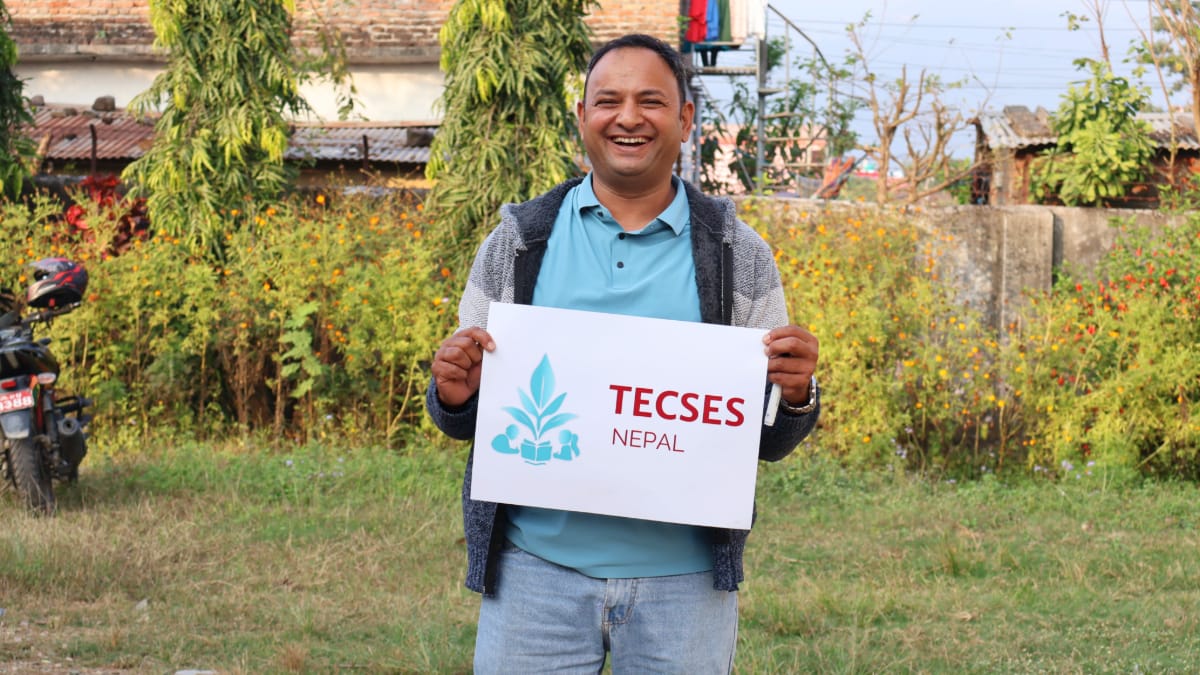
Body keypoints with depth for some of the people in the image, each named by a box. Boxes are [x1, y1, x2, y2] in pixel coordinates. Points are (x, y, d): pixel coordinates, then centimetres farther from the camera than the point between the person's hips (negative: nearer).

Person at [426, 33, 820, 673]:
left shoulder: (738, 256, 5)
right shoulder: (519, 242, 6)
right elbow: (462, 419, 11)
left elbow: (768, 443, 8)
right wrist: (454, 395, -12)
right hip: (539, 565, 0)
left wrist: (796, 395, -14)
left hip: (683, 574, 0)